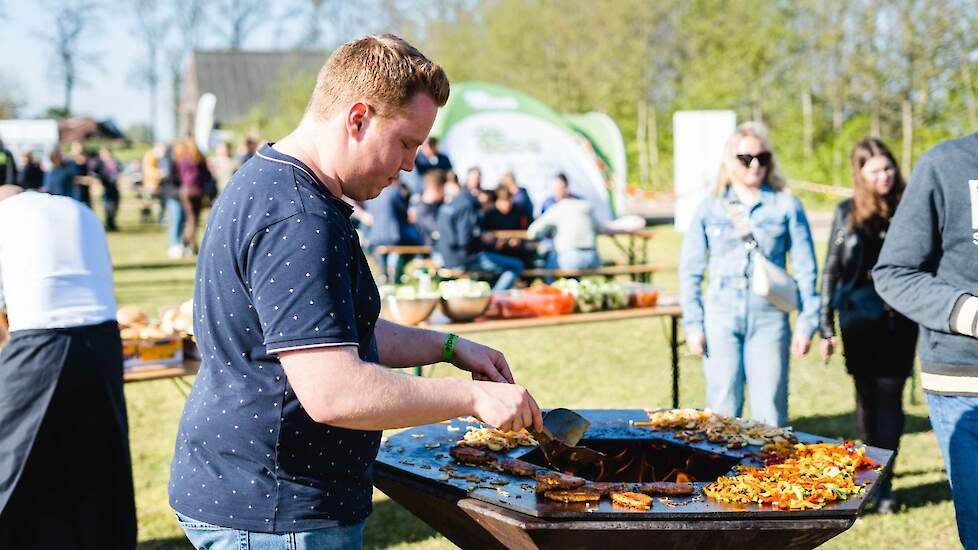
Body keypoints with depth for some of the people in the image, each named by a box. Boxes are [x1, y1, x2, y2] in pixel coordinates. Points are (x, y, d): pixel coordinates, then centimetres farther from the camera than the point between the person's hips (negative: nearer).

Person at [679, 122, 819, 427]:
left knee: (770, 413, 0)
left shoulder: (787, 206, 7)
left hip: (769, 318, 0)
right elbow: (690, 270, 9)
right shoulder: (710, 209, 8)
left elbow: (805, 269, 6)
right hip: (721, 317, 1)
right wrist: (693, 323, 2)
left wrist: (807, 323, 0)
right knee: (723, 411, 1)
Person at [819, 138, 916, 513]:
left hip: (900, 317, 0)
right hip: (861, 318, 0)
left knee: (890, 394, -4)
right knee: (867, 394, 8)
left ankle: (882, 482, -1)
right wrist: (826, 327, 1)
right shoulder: (848, 213, 2)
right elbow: (831, 270, 5)